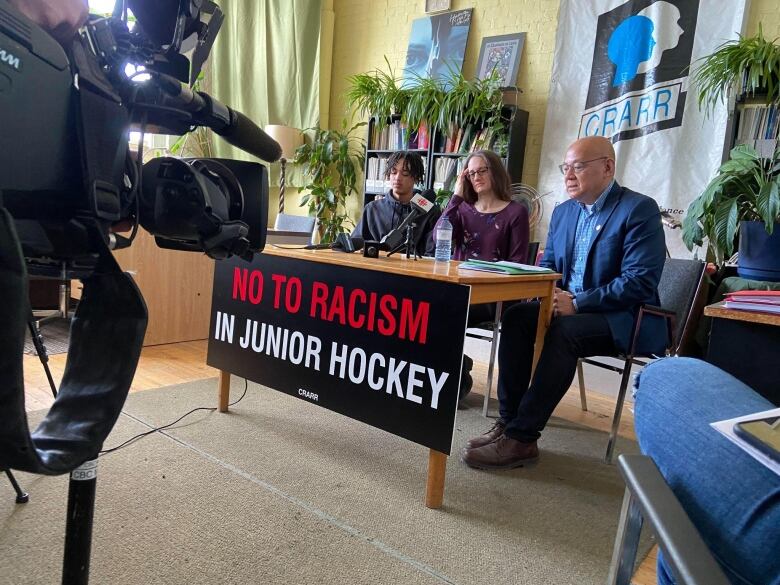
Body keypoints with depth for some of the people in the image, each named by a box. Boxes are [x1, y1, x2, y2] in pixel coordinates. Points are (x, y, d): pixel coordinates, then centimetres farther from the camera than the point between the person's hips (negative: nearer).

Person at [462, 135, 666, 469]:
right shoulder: (563, 212, 11)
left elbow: (640, 282, -20)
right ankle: (508, 422, -15)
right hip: (569, 308, 7)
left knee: (564, 330, -33)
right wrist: (551, 294, -8)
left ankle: (521, 439, -26)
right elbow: (546, 267, 16)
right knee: (516, 316, -18)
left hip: (625, 319, -6)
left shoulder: (639, 210, -11)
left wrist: (577, 303, -24)